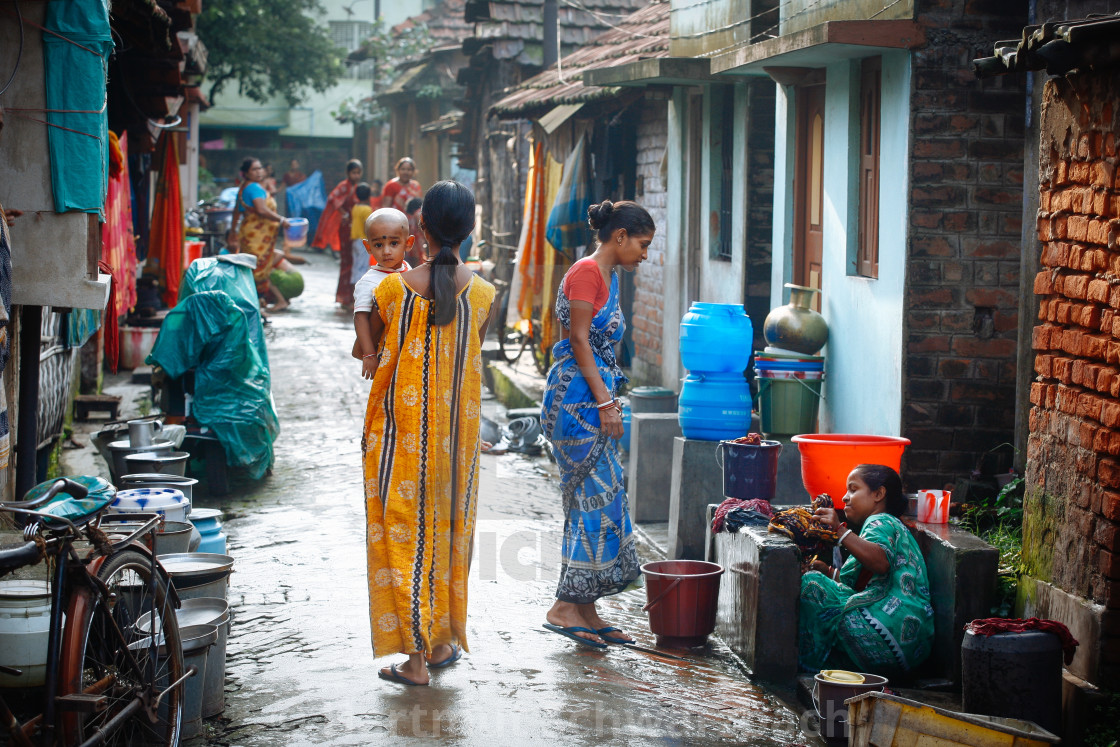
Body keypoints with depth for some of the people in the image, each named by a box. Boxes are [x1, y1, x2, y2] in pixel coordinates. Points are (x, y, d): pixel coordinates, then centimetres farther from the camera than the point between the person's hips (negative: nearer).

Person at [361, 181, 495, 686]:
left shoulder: (393, 288, -10)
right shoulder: (483, 293, -6)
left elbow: (371, 346, 6)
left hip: (402, 426, -2)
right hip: (459, 430, 2)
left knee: (405, 529, 4)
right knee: (449, 524, 16)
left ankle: (414, 654, 2)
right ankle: (442, 640, 26)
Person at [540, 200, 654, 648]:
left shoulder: (608, 276, 18)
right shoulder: (587, 272, -11)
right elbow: (579, 339, -16)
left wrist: (609, 400, 20)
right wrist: (605, 401, -18)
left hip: (594, 398, 10)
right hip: (577, 396, -10)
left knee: (595, 500, 9)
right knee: (597, 497, -10)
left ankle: (585, 610, 12)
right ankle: (566, 606, -7)